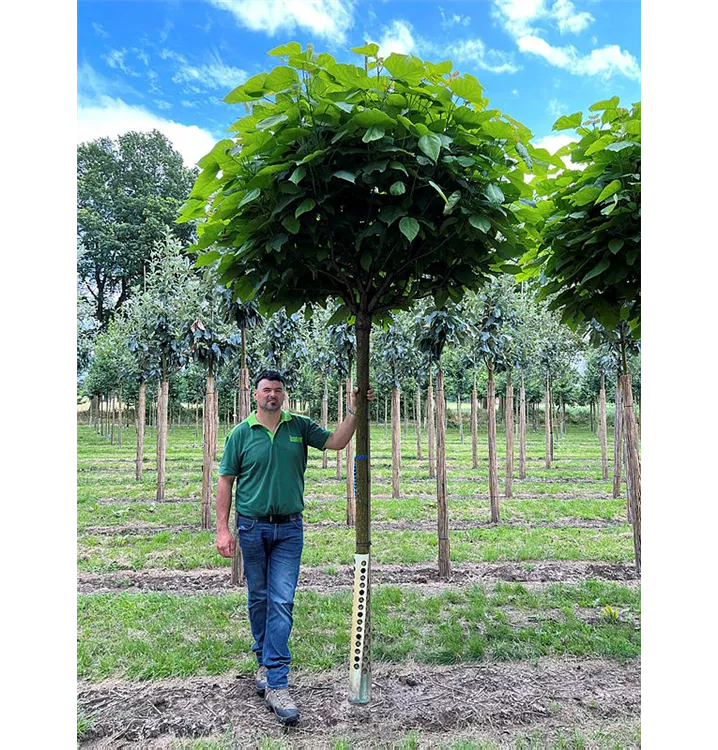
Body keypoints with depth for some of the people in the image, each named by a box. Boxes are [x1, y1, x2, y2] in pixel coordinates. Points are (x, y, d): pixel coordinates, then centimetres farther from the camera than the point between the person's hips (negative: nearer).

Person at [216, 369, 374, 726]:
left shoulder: (300, 426, 3)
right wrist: (223, 529, -5)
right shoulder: (241, 433, -2)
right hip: (252, 526, 0)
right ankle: (264, 662, 35)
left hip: (289, 528, 0)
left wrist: (354, 411, -16)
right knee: (258, 599, 14)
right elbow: (225, 481, 0)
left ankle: (276, 683, 5)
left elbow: (336, 442, -3)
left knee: (282, 602, -2)